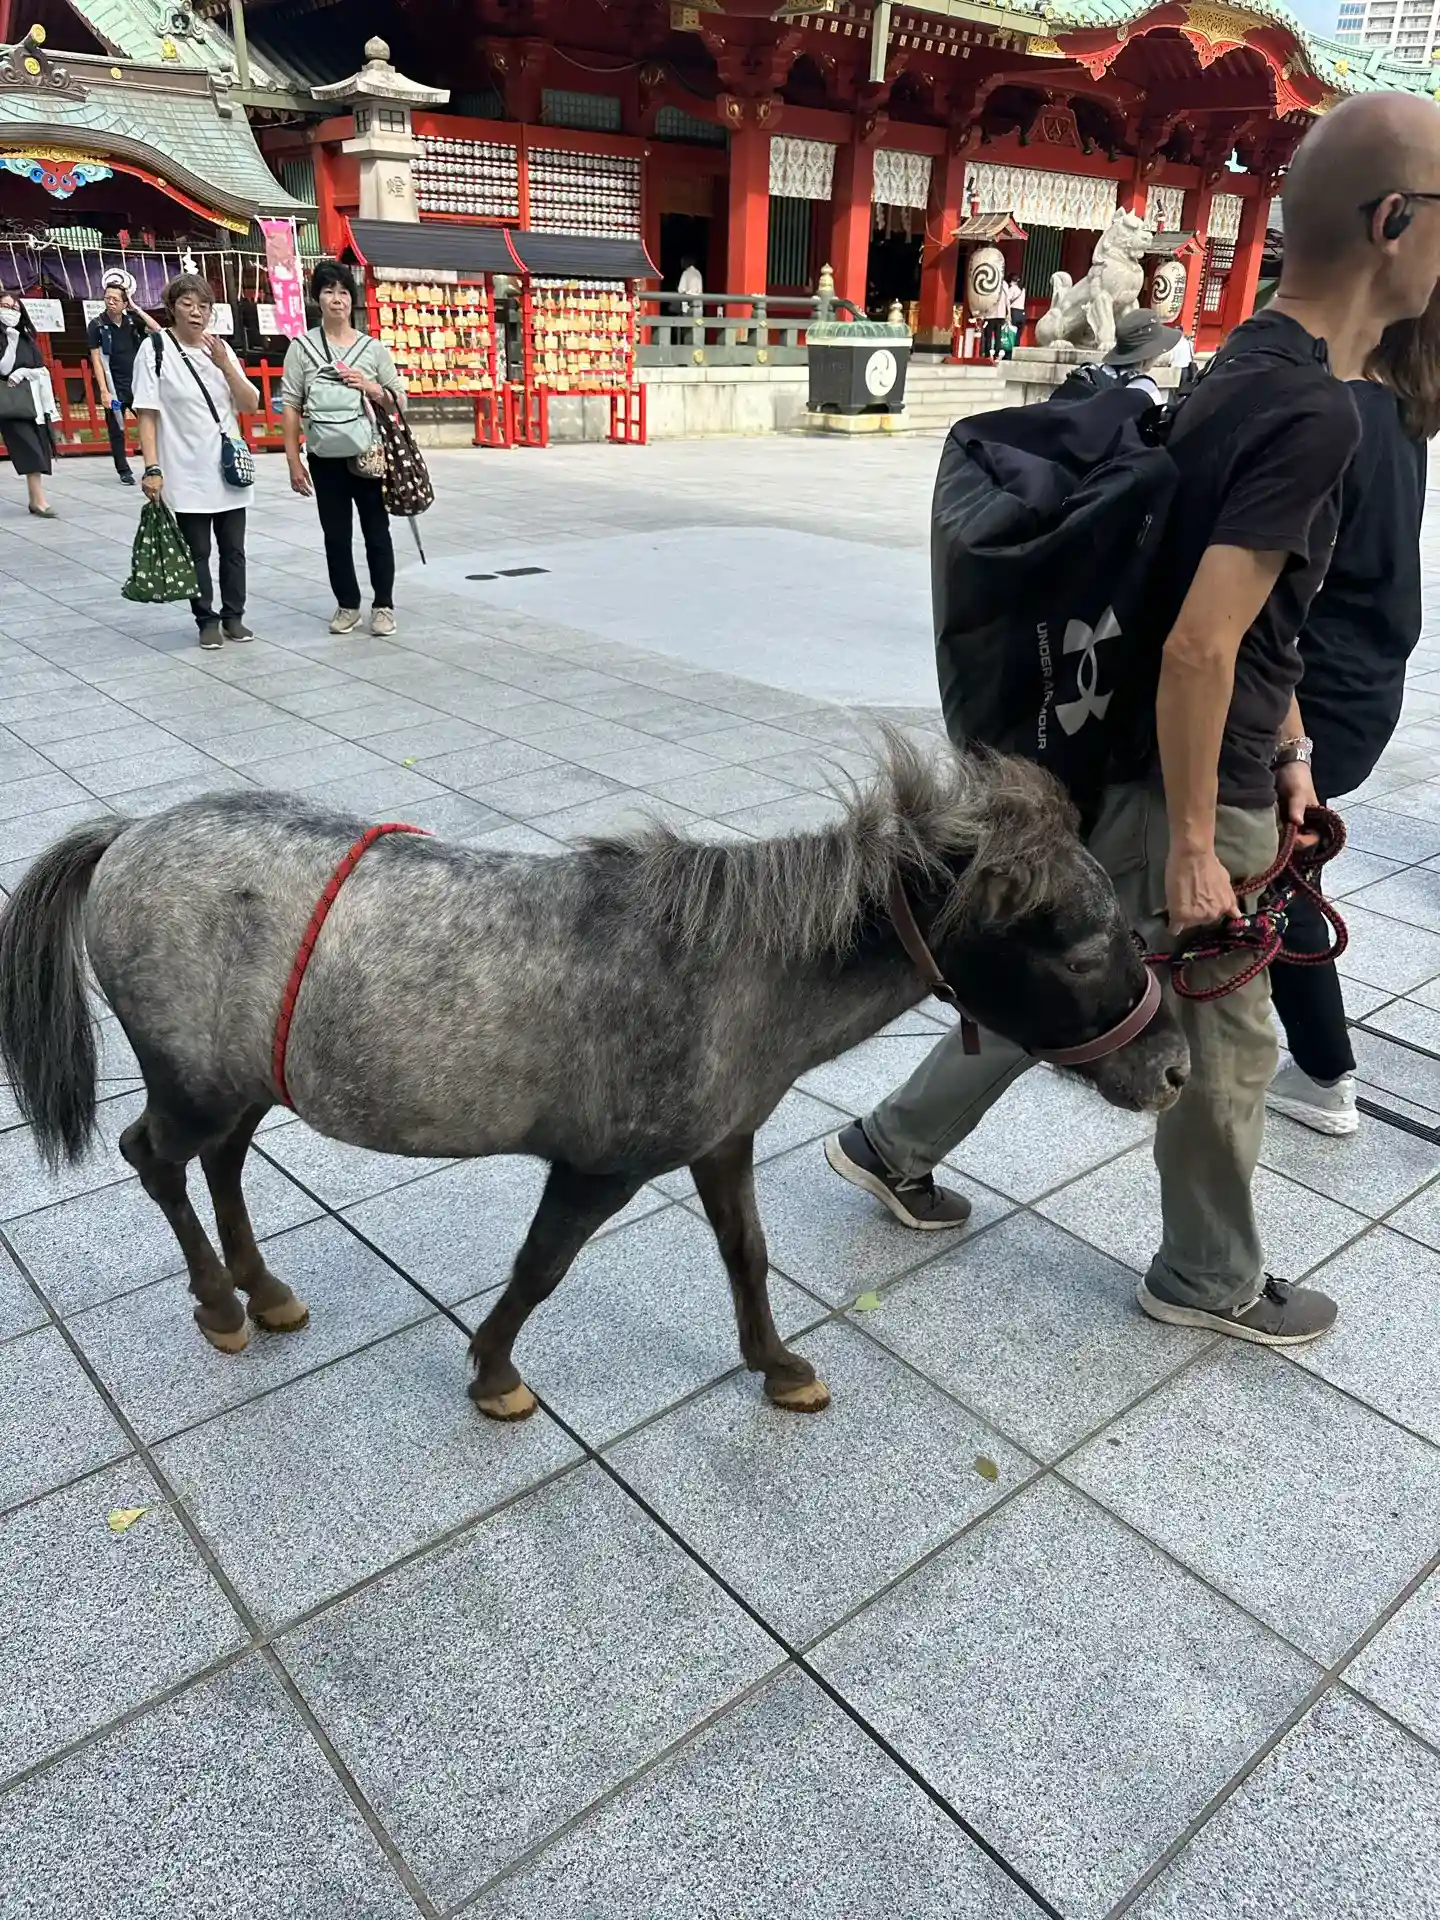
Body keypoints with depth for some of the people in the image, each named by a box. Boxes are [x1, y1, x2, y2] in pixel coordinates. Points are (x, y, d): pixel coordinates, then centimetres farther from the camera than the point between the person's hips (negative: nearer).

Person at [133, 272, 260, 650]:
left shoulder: (220, 347, 7)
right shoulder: (155, 348, -6)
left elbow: (250, 405, 2)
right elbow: (146, 414, -8)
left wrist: (225, 365, -12)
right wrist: (152, 467, -15)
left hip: (228, 468, 4)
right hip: (185, 473, -4)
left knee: (233, 549, 9)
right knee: (197, 552, 3)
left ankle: (233, 616, 22)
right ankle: (207, 620, 14)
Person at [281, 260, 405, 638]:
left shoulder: (373, 347, 4)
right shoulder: (301, 348, 1)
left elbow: (399, 401, 8)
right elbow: (291, 407, 1)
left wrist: (370, 388, -11)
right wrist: (294, 460, -4)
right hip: (325, 458, 0)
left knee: (376, 531, 4)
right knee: (336, 535, 7)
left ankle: (383, 605, 15)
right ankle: (347, 604, 20)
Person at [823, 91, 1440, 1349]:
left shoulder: (1257, 369, 8)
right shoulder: (1314, 411, -23)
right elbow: (1196, 652, -28)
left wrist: (1288, 748, 19)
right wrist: (1196, 847, -21)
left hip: (1132, 766, 9)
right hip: (1186, 792, -9)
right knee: (1225, 1047, 10)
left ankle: (892, 1146, 34)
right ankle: (1211, 1280, 33)